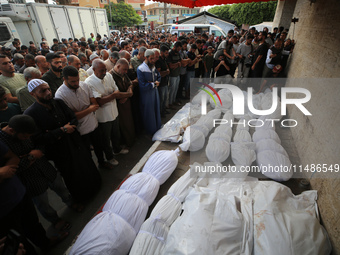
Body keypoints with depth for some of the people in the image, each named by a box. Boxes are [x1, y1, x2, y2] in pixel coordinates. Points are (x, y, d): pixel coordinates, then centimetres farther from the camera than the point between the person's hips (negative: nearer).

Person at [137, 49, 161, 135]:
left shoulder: (153, 67, 3)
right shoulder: (140, 69, -20)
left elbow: (159, 76, 14)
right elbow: (143, 86, -26)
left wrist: (156, 82, -9)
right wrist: (154, 84, -16)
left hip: (155, 92, 7)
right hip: (146, 95, -7)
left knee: (156, 110, 21)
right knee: (149, 114, 10)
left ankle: (157, 127, 42)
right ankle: (150, 131, 30)